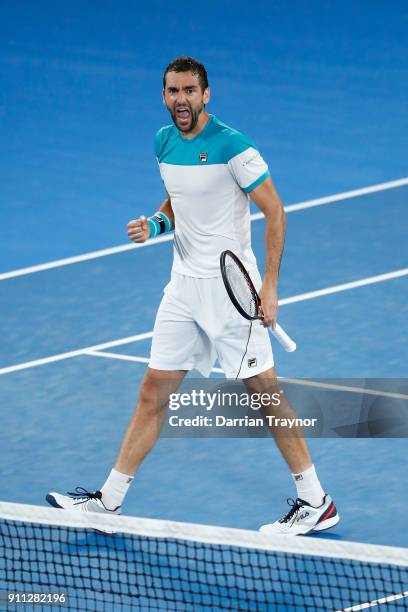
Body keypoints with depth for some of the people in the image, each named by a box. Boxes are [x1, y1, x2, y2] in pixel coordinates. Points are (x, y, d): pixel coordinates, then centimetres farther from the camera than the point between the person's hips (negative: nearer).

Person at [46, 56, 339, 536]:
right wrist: (155, 223, 0)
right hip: (184, 285, 7)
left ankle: (315, 502, 6)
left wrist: (270, 286, -19)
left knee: (264, 390, -3)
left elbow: (273, 209, -13)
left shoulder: (232, 145, -15)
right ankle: (109, 501, 12)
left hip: (231, 285, -7)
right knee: (153, 393, 8)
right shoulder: (164, 142, 7)